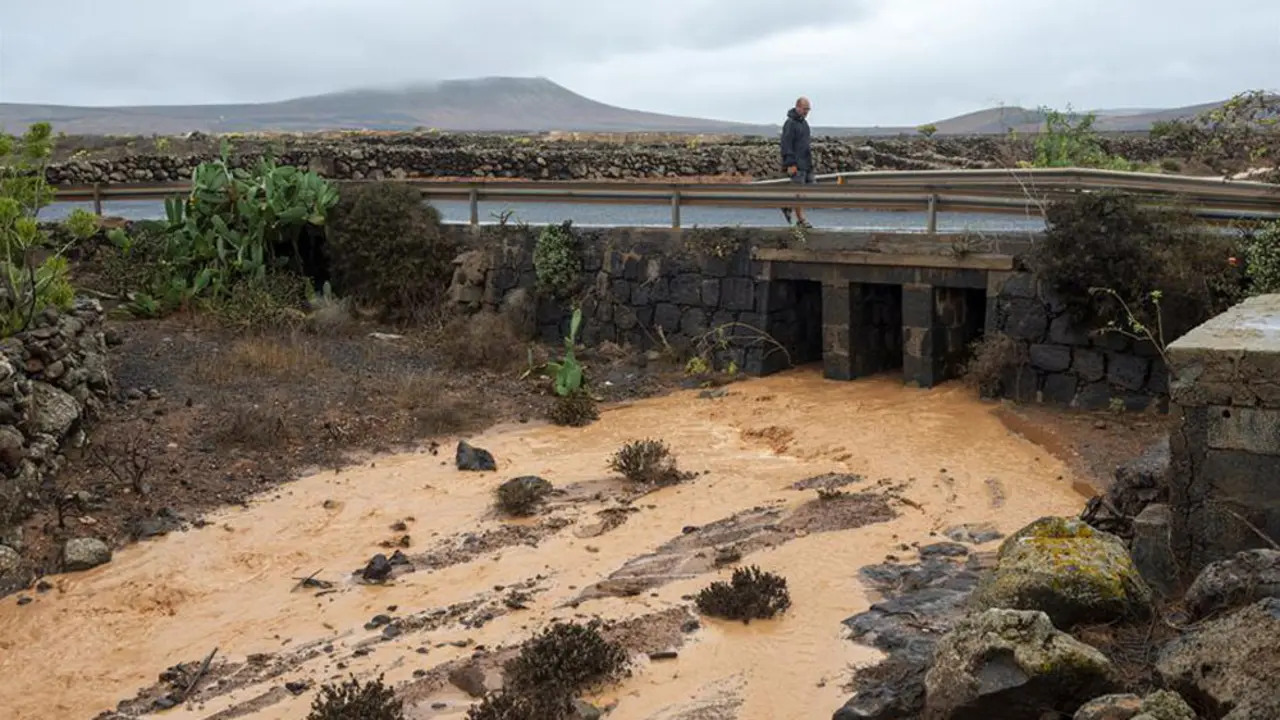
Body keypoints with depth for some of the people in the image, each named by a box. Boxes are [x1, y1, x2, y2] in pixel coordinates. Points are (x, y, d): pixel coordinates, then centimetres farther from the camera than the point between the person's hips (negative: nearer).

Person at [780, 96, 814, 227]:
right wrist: (790, 164, -22)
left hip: (806, 163, 9)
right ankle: (801, 220, 1)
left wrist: (810, 160, 21)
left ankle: (788, 207, 19)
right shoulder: (790, 123, -12)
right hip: (796, 164, -9)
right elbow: (786, 145, -17)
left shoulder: (803, 122, 16)